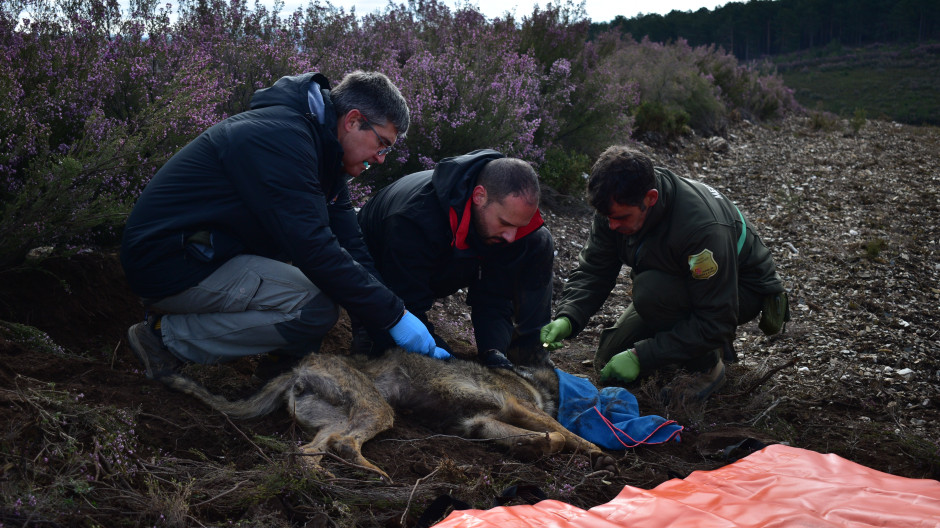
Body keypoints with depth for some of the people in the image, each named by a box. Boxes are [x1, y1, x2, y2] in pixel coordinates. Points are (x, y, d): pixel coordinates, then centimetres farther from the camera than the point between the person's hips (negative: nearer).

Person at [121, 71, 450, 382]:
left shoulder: (322, 151, 8)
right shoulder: (281, 138, -23)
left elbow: (350, 246, 5)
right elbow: (315, 249, -29)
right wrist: (392, 315, -23)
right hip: (168, 265, -10)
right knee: (318, 306, -22)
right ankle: (169, 337, -12)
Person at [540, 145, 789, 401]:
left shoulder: (703, 228, -39)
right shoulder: (617, 206, -19)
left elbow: (716, 321, -35)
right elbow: (593, 269, -11)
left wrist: (641, 357, -36)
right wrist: (567, 318, -30)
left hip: (741, 291, -7)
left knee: (652, 291, -35)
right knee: (609, 364, 0)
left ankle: (707, 365, -11)